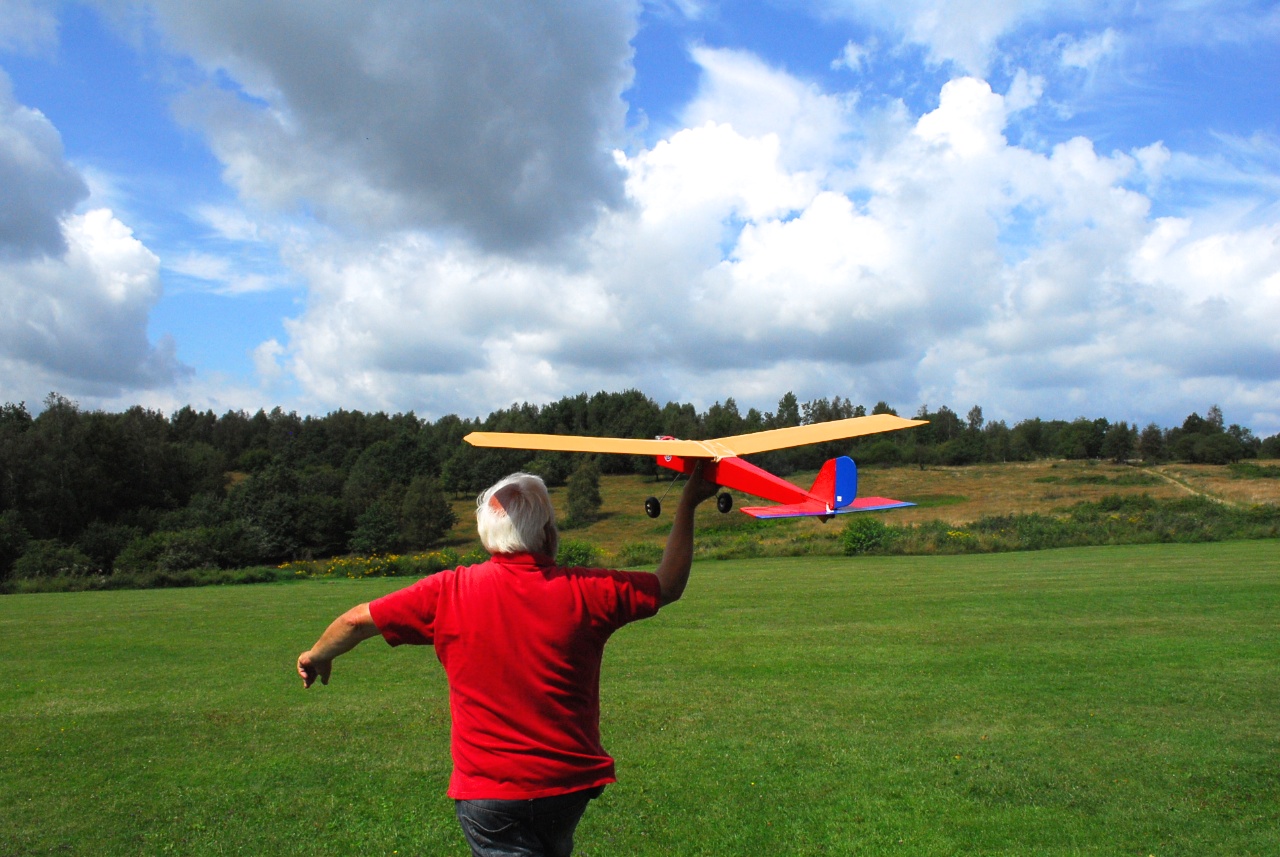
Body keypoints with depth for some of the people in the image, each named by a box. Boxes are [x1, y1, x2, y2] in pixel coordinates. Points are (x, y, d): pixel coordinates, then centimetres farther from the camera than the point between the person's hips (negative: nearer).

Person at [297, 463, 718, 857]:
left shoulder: (449, 592, -10)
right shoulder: (585, 591, -11)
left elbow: (358, 620, 0)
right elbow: (668, 585, 3)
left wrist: (317, 656, 22)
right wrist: (688, 504, 8)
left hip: (487, 792, -1)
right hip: (569, 784, 2)